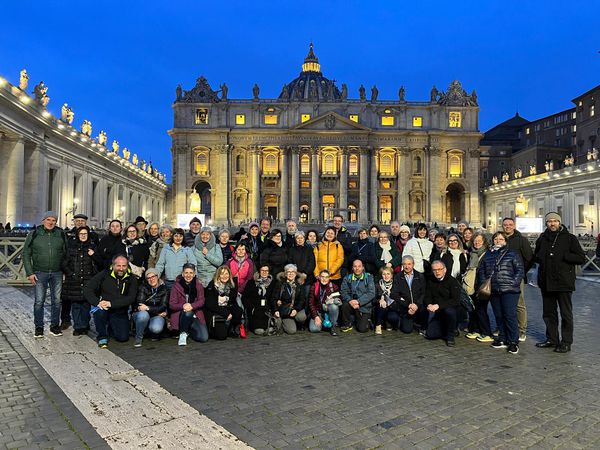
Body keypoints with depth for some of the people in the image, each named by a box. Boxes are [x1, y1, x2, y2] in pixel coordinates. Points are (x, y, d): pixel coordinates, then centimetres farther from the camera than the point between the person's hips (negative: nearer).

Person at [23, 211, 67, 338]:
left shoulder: (61, 234, 4)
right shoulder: (34, 234, -1)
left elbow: (66, 253, 9)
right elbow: (26, 254, 1)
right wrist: (29, 273, -6)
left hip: (57, 273, 2)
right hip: (40, 273, -1)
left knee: (56, 301, 6)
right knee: (39, 301, 2)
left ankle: (55, 326, 19)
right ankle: (39, 327, 15)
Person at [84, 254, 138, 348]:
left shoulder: (132, 279, -4)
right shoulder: (104, 274, -6)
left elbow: (131, 298, -14)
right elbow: (87, 289, -10)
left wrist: (111, 303, -27)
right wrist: (98, 302, -28)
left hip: (120, 313, 1)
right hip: (103, 308, -1)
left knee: (123, 337, -11)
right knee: (99, 310, -35)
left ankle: (110, 329, 26)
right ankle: (102, 336, -7)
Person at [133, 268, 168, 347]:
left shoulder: (163, 289, -2)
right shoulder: (143, 287, -5)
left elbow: (163, 307, -12)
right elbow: (140, 304, -15)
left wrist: (147, 308, -27)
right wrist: (157, 311, -18)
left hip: (157, 316, 0)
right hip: (141, 314, 0)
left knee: (156, 328, -33)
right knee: (143, 314, -37)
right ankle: (138, 338, -13)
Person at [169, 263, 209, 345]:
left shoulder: (198, 285, 4)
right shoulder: (177, 285, -2)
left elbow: (201, 301, -3)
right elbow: (172, 305, -5)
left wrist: (192, 306, -24)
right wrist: (183, 306, -26)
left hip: (195, 316, 2)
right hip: (181, 315, -2)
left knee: (204, 338, -17)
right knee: (187, 312, -38)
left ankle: (189, 330, 15)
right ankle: (183, 333, -9)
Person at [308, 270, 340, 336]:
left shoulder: (333, 287, -8)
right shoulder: (314, 287, -5)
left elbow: (339, 301, -8)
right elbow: (311, 303, -3)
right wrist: (316, 316, -12)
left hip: (328, 311, -1)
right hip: (318, 312, 1)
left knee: (334, 306, -35)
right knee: (313, 329, -23)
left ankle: (333, 326, -12)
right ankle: (321, 322, 13)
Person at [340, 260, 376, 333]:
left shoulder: (368, 277, -2)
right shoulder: (347, 278, 5)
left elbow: (371, 293, -11)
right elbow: (343, 291, -4)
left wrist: (358, 301, -22)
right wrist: (350, 300, -24)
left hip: (364, 307, -2)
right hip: (352, 304, 2)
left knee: (362, 329, -16)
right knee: (345, 305, -31)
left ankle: (364, 320, 21)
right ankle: (347, 324, -5)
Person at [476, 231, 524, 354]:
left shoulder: (512, 254, 3)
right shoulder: (488, 255, 15)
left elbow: (520, 270, -2)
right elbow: (481, 270, 19)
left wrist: (513, 283, -12)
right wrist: (483, 283, 7)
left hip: (509, 290, -5)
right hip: (493, 291, 5)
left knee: (510, 315, -7)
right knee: (498, 316, 10)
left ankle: (513, 342, 0)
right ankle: (503, 339, 19)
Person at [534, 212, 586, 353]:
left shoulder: (569, 238, -2)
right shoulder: (542, 239, 12)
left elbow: (581, 258, -7)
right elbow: (536, 257, 26)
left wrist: (563, 255, -17)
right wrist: (540, 257, 3)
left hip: (564, 282, -5)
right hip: (546, 282, 5)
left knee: (566, 314, 3)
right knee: (548, 313, 13)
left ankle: (566, 342, 11)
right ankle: (552, 339, 24)